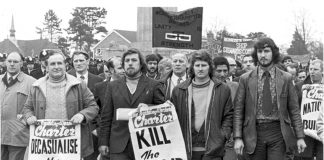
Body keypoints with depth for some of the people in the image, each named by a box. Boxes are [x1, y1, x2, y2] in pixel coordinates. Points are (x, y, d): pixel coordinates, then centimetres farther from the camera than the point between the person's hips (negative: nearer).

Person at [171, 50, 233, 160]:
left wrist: (223, 136, -4)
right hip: (186, 149, 1)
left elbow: (229, 116, 7)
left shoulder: (223, 90, 5)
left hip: (212, 150, -1)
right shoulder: (178, 91, 6)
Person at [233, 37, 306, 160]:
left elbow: (294, 109, 6)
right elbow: (238, 110, 2)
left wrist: (300, 137, 1)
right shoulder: (245, 79, 3)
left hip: (278, 132, 0)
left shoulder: (286, 78, 5)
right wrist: (237, 138, -6)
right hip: (255, 133, 0)